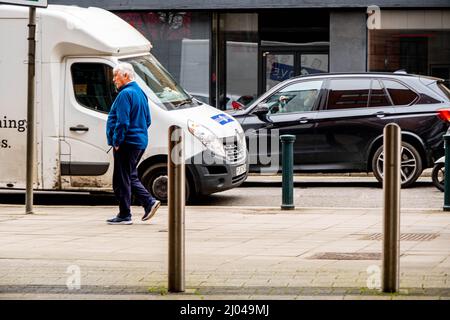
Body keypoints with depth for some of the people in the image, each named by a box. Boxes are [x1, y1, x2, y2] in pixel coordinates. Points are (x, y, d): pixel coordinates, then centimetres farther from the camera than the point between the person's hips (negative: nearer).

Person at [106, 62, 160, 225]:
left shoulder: (125, 94, -16)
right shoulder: (140, 92, 16)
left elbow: (122, 122, -22)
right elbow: (147, 120, 22)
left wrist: (116, 142, -15)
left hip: (127, 143, -10)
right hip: (140, 142, 10)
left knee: (122, 180, -3)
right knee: (130, 177, 19)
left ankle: (124, 215, 1)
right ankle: (149, 202, 8)